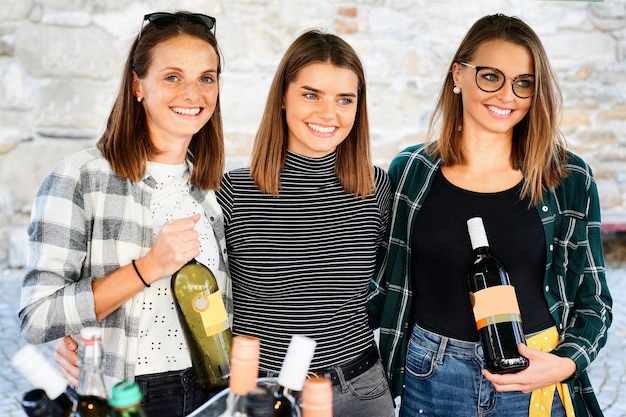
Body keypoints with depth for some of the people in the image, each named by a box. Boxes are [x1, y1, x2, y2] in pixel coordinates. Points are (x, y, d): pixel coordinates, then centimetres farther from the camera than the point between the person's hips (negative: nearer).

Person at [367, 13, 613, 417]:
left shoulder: (570, 180, -4)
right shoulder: (410, 172, -4)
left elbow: (594, 301, 3)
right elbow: (382, 286, 5)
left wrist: (565, 364, -13)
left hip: (537, 379, 0)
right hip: (432, 381, 1)